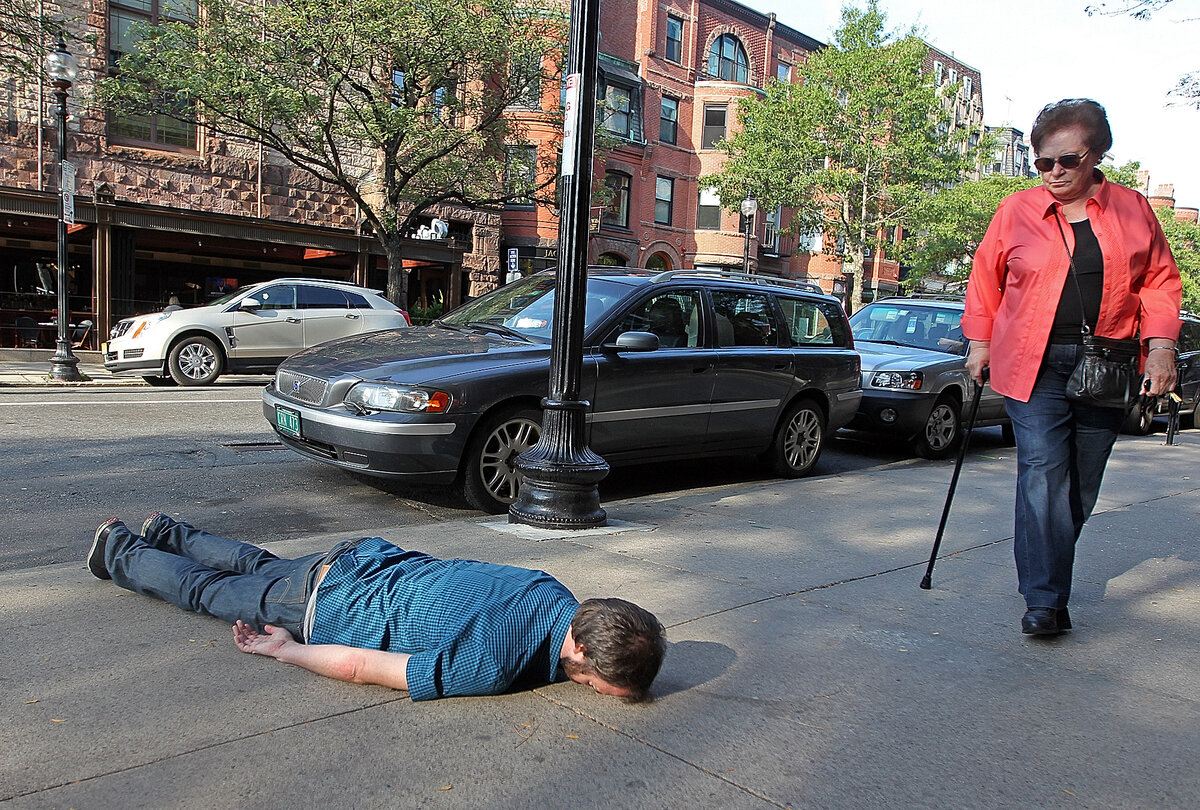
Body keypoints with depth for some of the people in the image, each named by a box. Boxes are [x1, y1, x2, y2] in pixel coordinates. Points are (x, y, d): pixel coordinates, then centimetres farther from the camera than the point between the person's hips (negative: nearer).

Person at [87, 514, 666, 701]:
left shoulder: (557, 596, -19)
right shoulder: (491, 668, -40)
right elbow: (359, 665, -28)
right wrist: (283, 652, -14)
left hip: (379, 561, 5)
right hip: (321, 606, -5)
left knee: (257, 567, 33)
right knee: (206, 590, 23)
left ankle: (166, 533, 55)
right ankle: (117, 550, 47)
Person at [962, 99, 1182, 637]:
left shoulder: (1131, 209, 9)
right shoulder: (1016, 211, 5)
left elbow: (1159, 280, 11)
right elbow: (985, 280, 11)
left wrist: (1160, 345, 0)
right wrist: (980, 341, 6)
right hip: (1033, 366, -2)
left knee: (1081, 485, 8)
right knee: (1042, 475, -12)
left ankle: (1049, 574, 25)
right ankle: (1044, 600, -10)